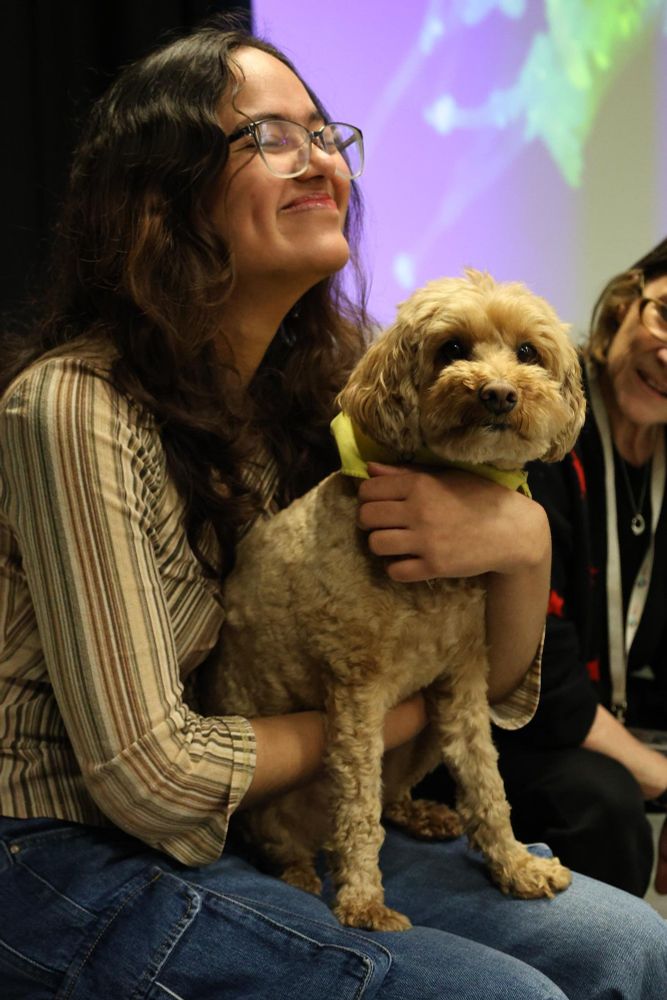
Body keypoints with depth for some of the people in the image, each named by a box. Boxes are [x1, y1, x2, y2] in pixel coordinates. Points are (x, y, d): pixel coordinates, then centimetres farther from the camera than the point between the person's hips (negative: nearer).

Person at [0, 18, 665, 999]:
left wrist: (522, 542, -17)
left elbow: (486, 691, 4)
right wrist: (369, 720, -8)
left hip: (272, 836, 7)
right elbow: (148, 777, -22)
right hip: (86, 872, -6)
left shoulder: (329, 386, 2)